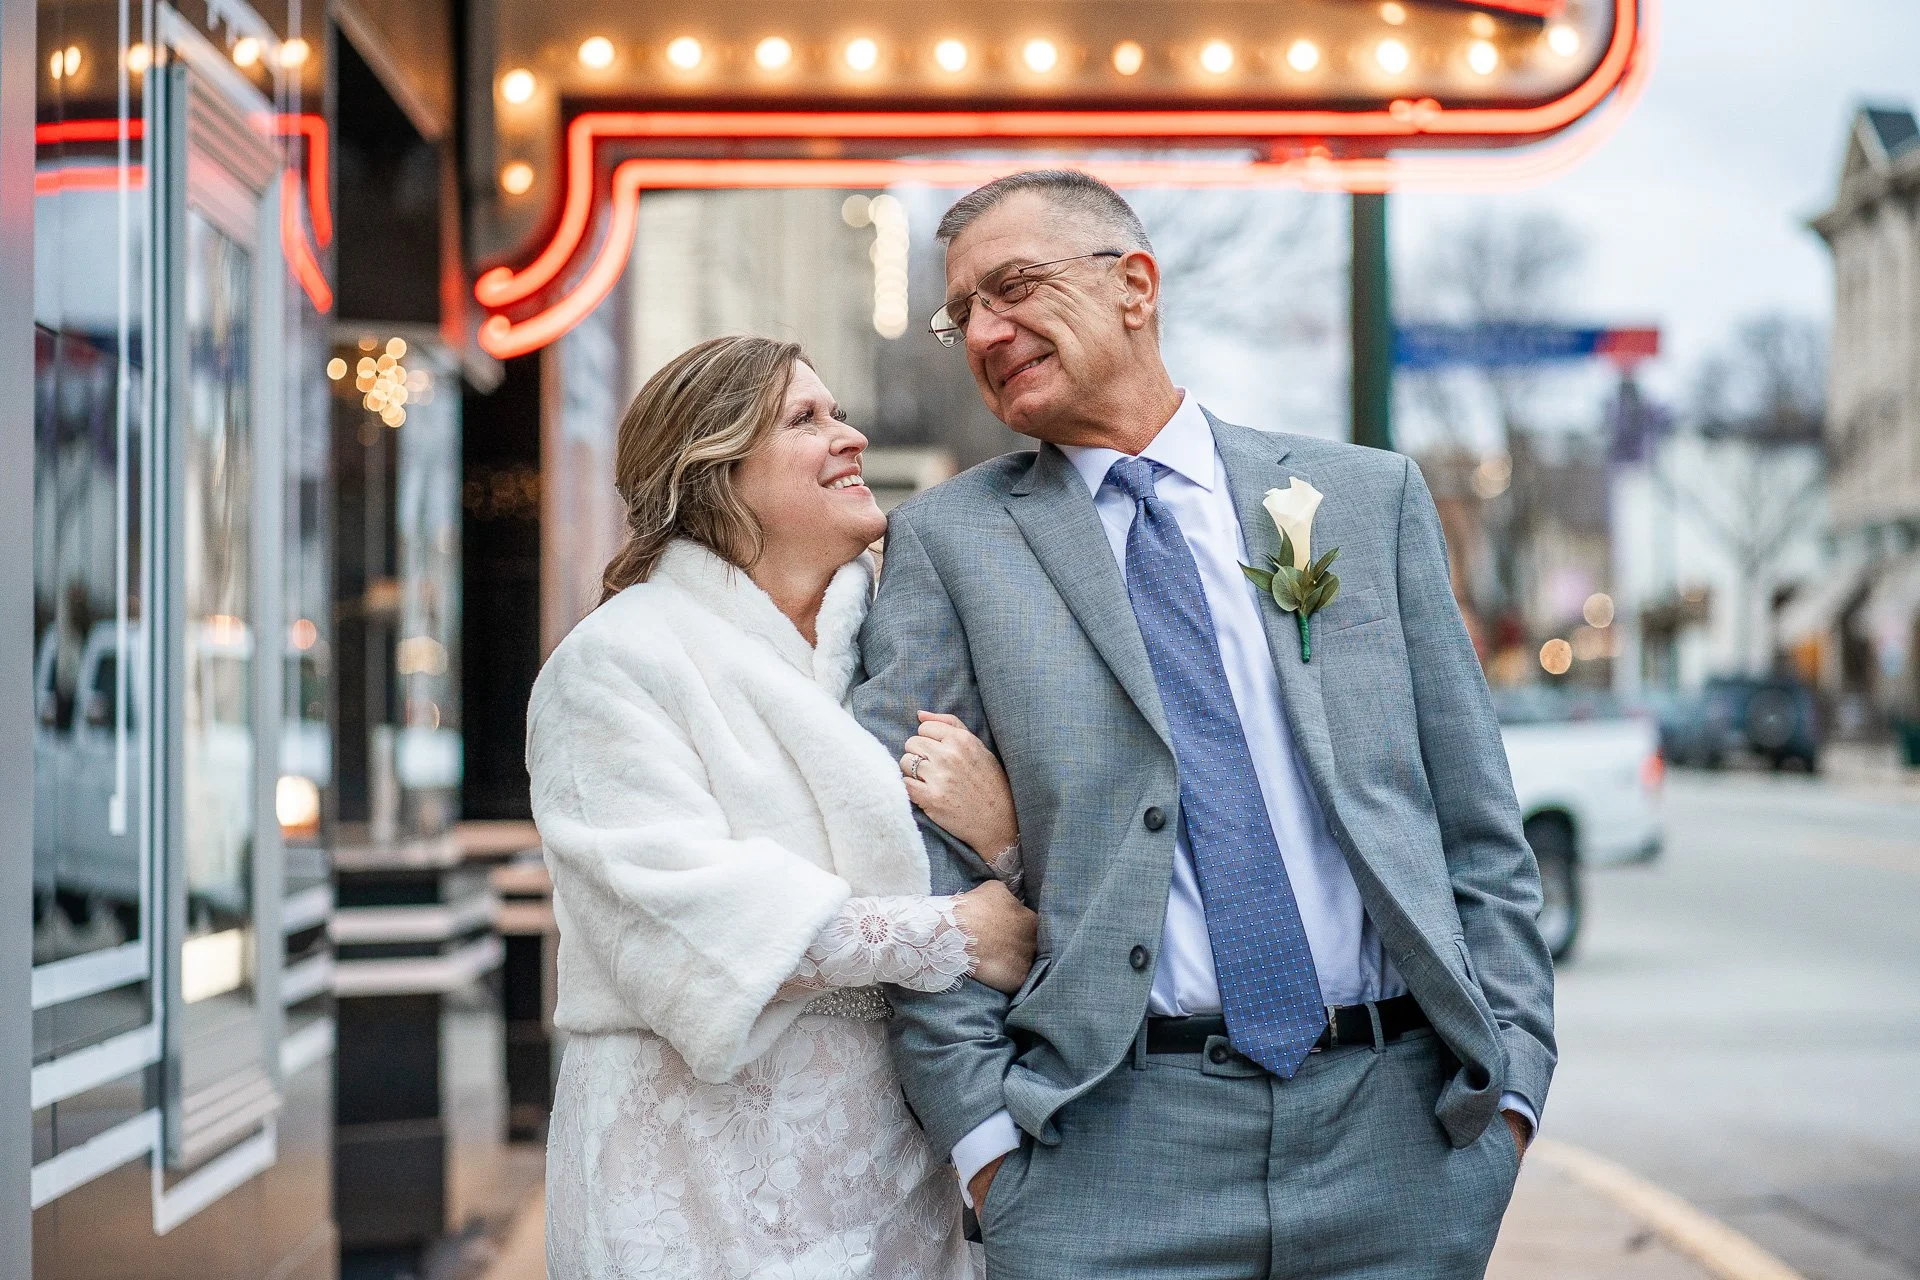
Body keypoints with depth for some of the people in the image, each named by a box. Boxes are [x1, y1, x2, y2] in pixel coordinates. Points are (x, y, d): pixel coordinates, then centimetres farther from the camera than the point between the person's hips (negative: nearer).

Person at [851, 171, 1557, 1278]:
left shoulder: (1370, 496, 10)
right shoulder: (948, 541, 7)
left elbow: (1479, 825, 9)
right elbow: (920, 856, 1)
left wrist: (1508, 1080, 2)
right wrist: (984, 1129, -7)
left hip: (1398, 1125, 1)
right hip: (1114, 1138, -1)